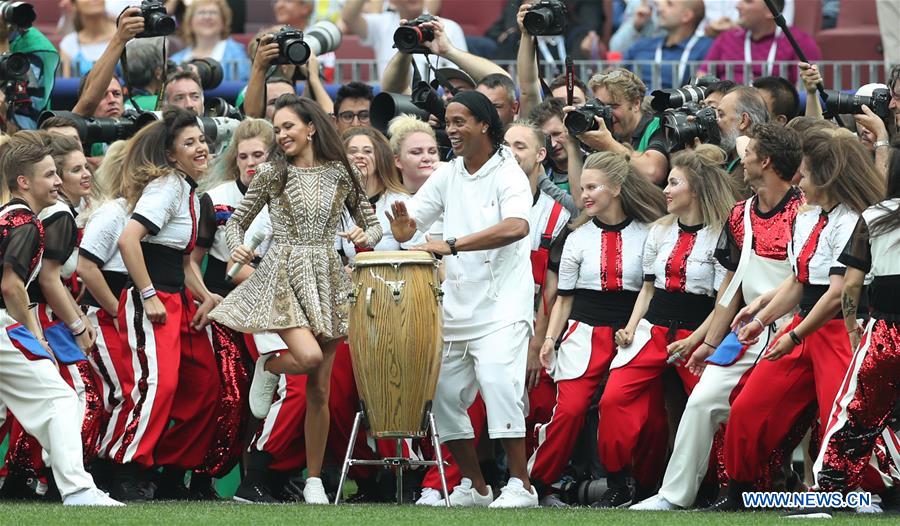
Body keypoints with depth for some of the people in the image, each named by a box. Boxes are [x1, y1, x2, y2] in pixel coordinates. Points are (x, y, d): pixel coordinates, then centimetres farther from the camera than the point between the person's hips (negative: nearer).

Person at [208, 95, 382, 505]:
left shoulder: (340, 174, 6)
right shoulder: (271, 174, 3)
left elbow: (372, 224, 13)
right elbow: (237, 220, 8)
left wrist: (366, 236, -10)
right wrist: (236, 246, -13)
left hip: (327, 279, 2)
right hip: (282, 274, -2)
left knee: (319, 389, 3)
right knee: (309, 356, -28)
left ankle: (314, 481, 10)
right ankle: (268, 367, 8)